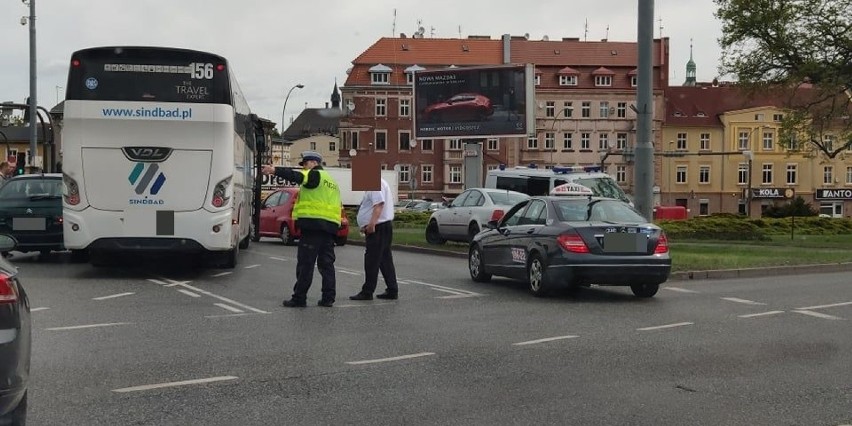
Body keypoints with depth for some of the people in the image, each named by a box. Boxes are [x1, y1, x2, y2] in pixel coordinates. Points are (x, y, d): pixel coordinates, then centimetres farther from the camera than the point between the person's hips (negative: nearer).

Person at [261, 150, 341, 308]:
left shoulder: (315, 175, -3)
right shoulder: (331, 180, 25)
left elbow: (297, 176, -22)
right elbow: (338, 205, 25)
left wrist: (274, 170, -31)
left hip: (313, 225, -9)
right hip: (330, 226, 9)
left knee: (305, 263, -5)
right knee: (326, 263, 10)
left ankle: (299, 298, -2)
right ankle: (328, 298, 10)